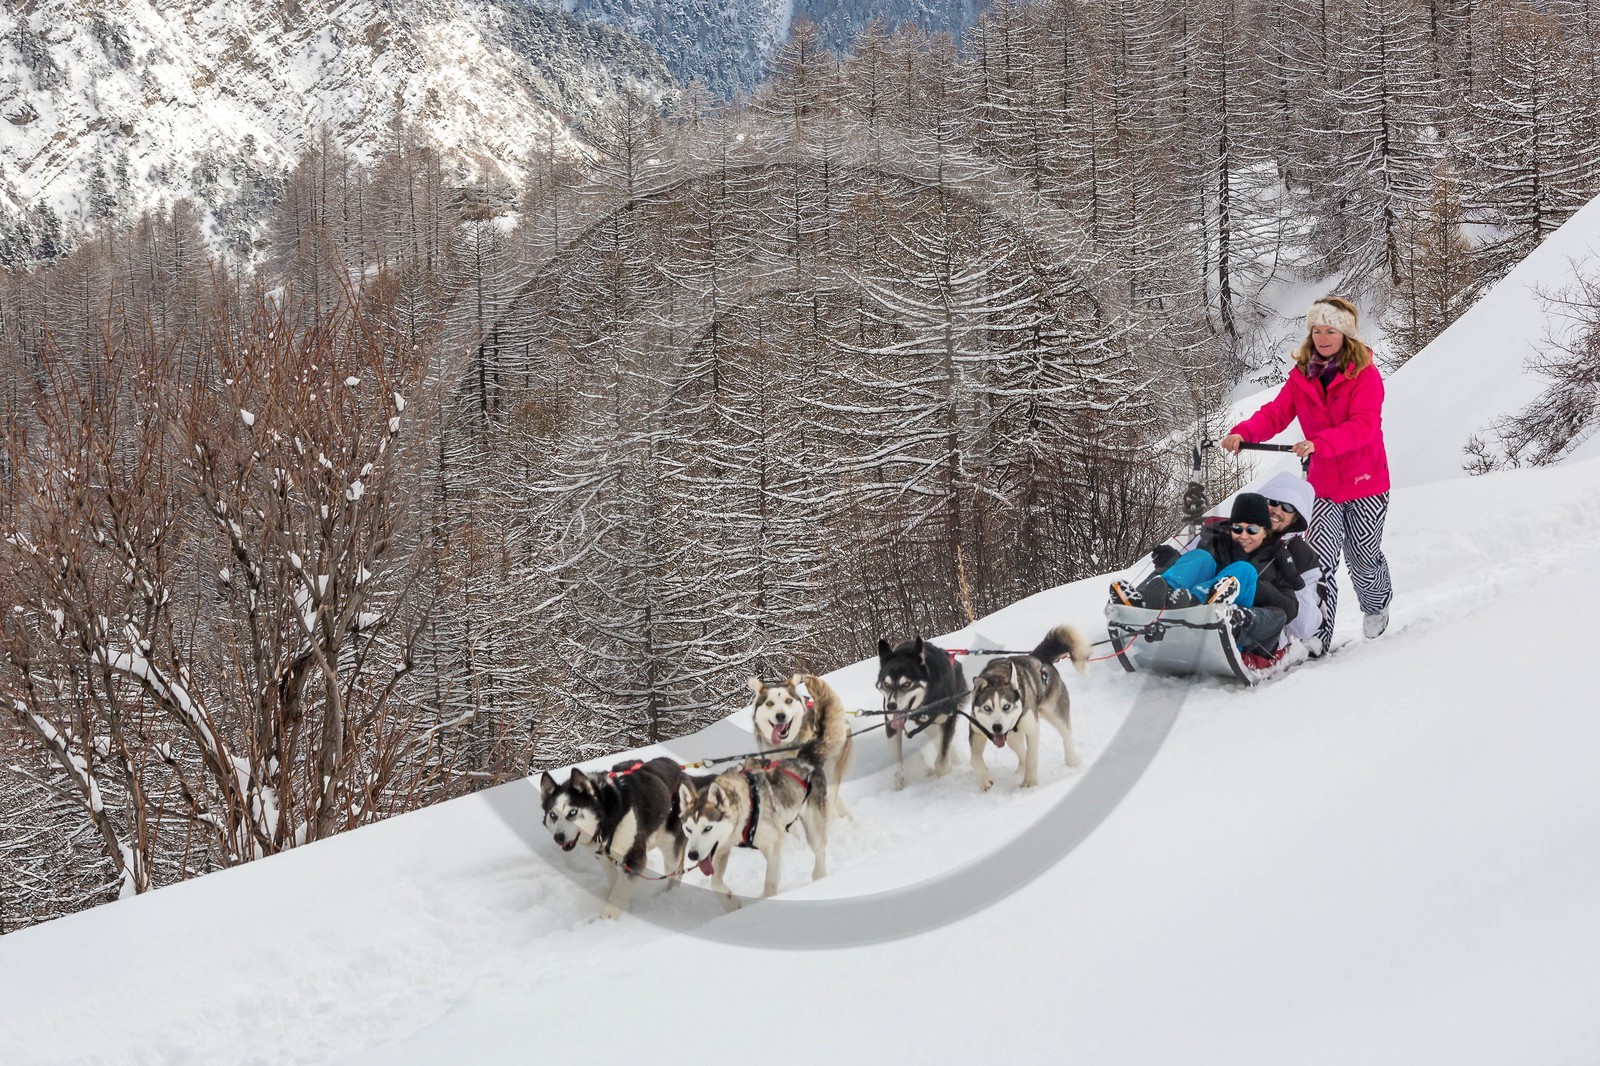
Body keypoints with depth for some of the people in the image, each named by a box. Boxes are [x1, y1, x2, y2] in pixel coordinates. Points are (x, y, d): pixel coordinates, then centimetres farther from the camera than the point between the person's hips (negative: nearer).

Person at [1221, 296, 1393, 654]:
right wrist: (1243, 432, -29)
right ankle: (1317, 634, -9)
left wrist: (1319, 443, -40)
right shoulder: (1301, 376, 4)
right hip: (1324, 486, 3)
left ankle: (1377, 606, 43)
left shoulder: (1365, 374, -11)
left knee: (1364, 557, 11)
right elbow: (1275, 413, -8)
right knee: (1318, 557, -11)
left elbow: (1363, 426, -24)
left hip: (1366, 483, -3)